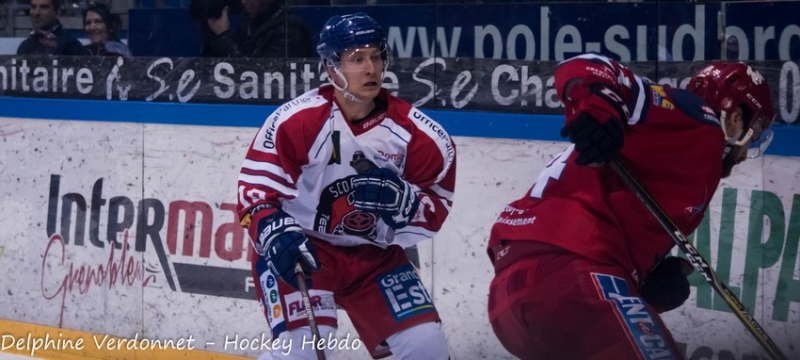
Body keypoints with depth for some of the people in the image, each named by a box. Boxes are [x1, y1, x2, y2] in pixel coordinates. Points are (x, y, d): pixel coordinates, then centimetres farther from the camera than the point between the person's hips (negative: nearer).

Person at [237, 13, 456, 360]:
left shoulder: (414, 132, -9)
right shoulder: (295, 120, -19)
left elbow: (436, 206, -3)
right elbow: (255, 187, -15)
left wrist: (400, 200, -24)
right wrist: (277, 235, -31)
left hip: (374, 256, 4)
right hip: (301, 250, -4)